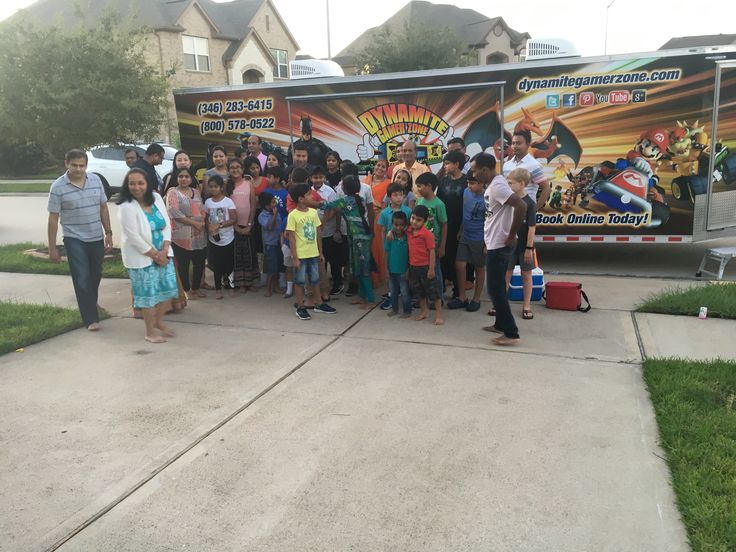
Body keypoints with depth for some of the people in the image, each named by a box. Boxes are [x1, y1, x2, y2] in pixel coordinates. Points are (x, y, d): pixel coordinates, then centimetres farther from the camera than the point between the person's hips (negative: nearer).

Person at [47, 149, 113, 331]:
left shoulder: (95, 179, 1)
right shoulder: (58, 187, -9)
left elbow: (103, 208, 9)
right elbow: (53, 218, -7)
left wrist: (108, 233, 6)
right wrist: (52, 247, -7)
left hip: (96, 238, 4)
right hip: (74, 240, -4)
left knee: (95, 276, 16)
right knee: (82, 279, -7)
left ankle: (90, 306, 37)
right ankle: (90, 319, -2)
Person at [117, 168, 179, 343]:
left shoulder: (156, 198, -1)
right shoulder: (127, 207, -18)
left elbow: (167, 225, 1)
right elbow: (134, 238, -19)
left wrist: (164, 250, -11)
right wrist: (155, 255, -14)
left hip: (162, 253, 6)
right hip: (141, 258, -6)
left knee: (169, 288, 11)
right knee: (148, 294, 1)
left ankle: (159, 321, 34)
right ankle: (150, 331, 18)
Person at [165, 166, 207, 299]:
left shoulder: (196, 191, 15)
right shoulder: (173, 192, -4)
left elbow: (202, 210, 14)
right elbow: (174, 212, -14)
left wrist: (203, 222, -6)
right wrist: (194, 223, -14)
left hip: (199, 235, 6)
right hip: (181, 236, -6)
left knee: (199, 262, 10)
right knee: (183, 264, 2)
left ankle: (195, 288, 26)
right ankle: (186, 290, 15)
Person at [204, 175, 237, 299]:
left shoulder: (228, 201, -8)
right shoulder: (207, 202, 2)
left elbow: (234, 219, -13)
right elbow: (206, 219, 6)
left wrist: (219, 225, -21)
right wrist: (209, 228, -14)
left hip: (228, 239, -2)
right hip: (214, 239, 2)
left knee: (229, 264, 7)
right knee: (217, 265, 9)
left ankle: (230, 286, 23)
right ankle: (218, 288, 21)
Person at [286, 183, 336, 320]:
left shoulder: (313, 212, 4)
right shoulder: (293, 216, -12)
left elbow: (317, 234, 9)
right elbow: (292, 238, -12)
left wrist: (320, 252, 10)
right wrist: (295, 258, -14)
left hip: (313, 254, 6)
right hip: (301, 255, -5)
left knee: (315, 280, 16)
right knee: (300, 281, 6)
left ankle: (319, 305, 28)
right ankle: (300, 308, 16)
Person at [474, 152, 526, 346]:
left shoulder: (497, 186, -20)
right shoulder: (493, 184, 11)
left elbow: (521, 206, -31)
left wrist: (511, 236, -22)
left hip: (499, 246, -10)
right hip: (495, 244, 10)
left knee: (495, 289, -5)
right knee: (497, 287, 18)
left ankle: (511, 333, -1)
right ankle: (501, 324, 30)